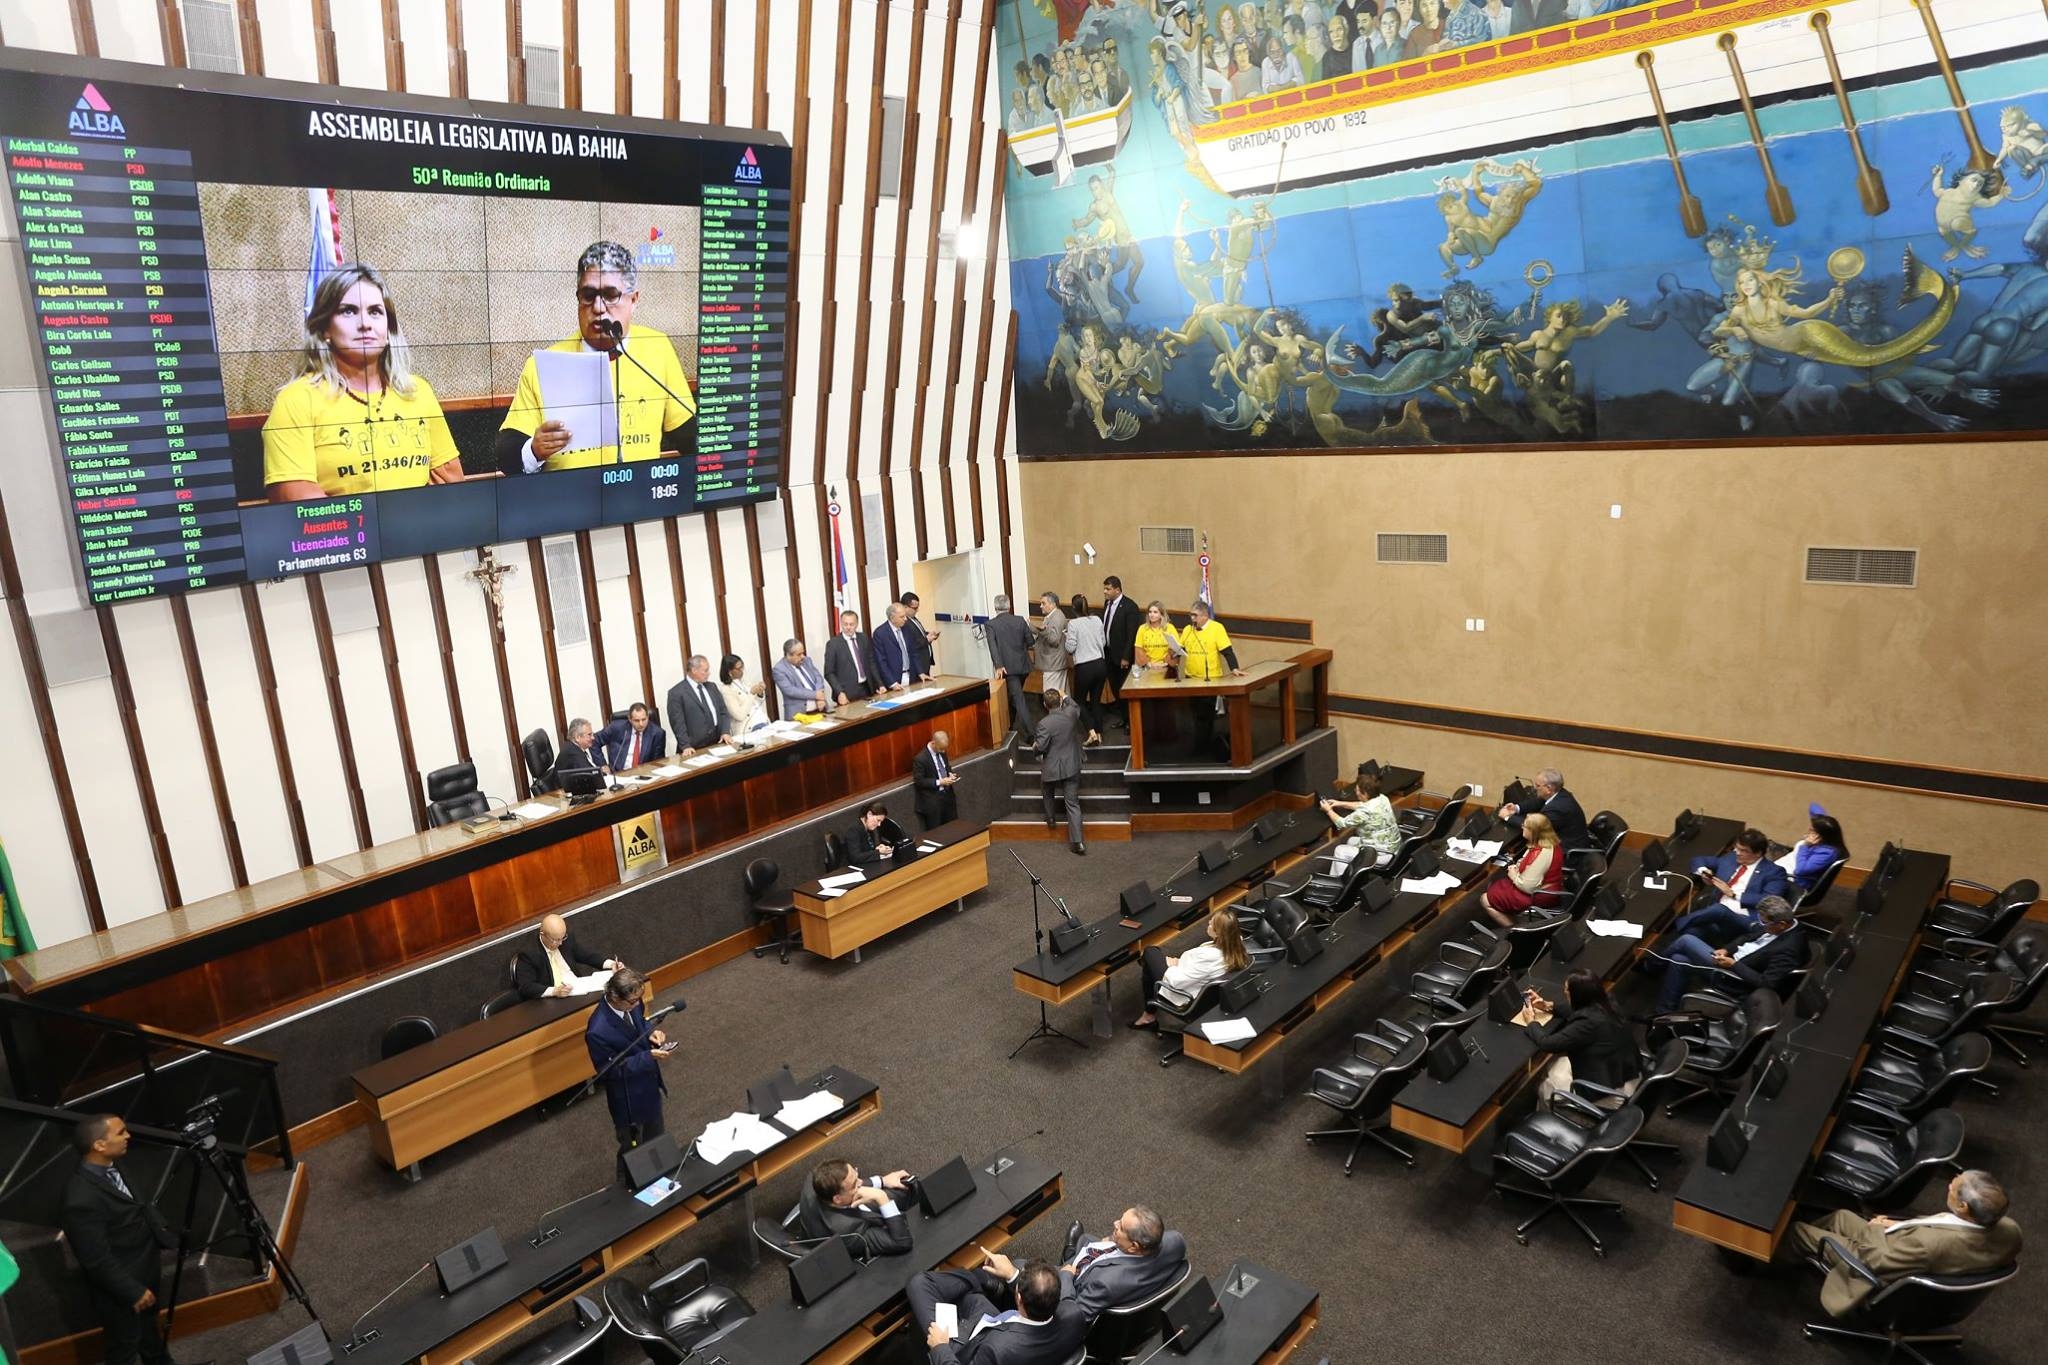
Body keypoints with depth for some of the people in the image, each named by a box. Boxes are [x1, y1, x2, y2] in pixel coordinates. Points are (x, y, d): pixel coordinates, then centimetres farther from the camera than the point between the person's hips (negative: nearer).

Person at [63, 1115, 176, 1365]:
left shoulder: (107, 1168, -9)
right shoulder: (83, 1200, -35)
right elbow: (98, 1260, -28)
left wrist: (162, 1234, -1)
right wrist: (133, 1292, -20)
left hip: (144, 1270, 8)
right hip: (121, 1288, -8)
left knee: (149, 1325, 30)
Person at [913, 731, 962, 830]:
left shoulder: (941, 752, 1)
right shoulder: (920, 758, -21)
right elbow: (918, 781, -19)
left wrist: (950, 774, -4)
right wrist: (939, 782, -23)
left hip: (947, 794, 7)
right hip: (932, 800, -7)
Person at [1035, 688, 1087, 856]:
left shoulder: (1044, 724, -20)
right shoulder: (1071, 714, -6)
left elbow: (1040, 747, -18)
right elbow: (1076, 707, 18)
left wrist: (1035, 745, 5)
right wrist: (1066, 697, 33)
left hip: (1052, 769, -3)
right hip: (1072, 767, 3)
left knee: (1047, 793, 31)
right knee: (1073, 804, 4)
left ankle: (1050, 818, 43)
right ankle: (1077, 841, -1)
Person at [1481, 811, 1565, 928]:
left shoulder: (1541, 854, -32)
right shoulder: (1549, 842, -3)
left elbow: (1527, 887, -28)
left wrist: (1514, 875, -10)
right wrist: (1517, 868, 0)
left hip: (1539, 896, -10)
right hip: (1544, 888, 10)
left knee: (1485, 900, -4)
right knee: (1492, 884, 18)